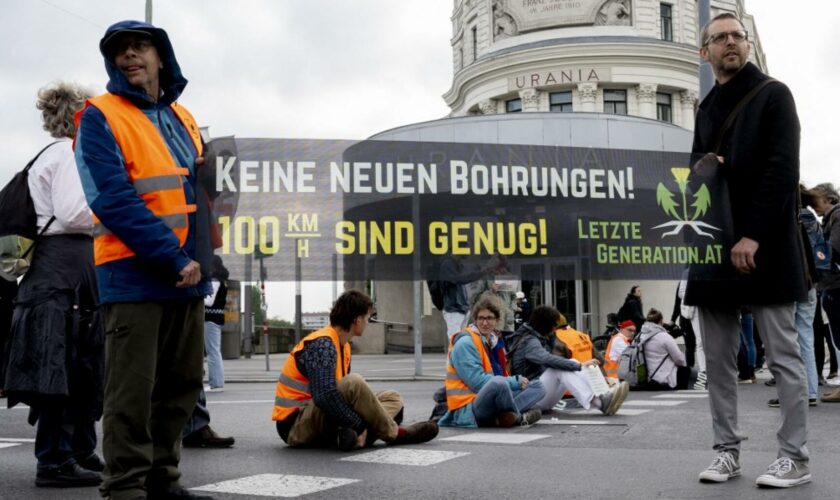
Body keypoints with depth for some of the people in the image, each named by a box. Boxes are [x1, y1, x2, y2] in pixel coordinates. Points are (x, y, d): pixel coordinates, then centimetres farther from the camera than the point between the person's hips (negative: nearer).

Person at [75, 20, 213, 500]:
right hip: (135, 272, -7)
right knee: (133, 390, -4)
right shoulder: (101, 116, -3)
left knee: (182, 385, 11)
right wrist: (172, 259, -17)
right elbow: (114, 200, -14)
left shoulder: (182, 118, 17)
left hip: (189, 273, 7)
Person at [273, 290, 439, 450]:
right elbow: (324, 396, -31)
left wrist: (359, 428, -1)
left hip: (322, 418, 10)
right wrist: (361, 426, -25)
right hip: (295, 424, -10)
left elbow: (343, 391, 13)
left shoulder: (343, 346, 12)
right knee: (353, 382, -33)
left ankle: (351, 435, -25)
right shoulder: (322, 344, -19)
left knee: (393, 398, 4)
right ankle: (394, 433, -14)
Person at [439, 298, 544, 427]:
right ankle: (518, 418, -9)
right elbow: (478, 382, -18)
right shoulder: (465, 343, -10)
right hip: (468, 410, -9)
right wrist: (515, 381, -12)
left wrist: (516, 381, -4)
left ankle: (498, 419, -20)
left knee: (537, 386, 3)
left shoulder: (494, 342, 16)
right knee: (498, 382, -37)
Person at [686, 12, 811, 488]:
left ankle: (795, 456, 2)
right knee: (719, 357, 6)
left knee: (783, 353, -3)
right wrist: (702, 168, 0)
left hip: (764, 245, -6)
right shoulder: (706, 109, 19)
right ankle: (728, 450, 13)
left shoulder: (773, 95, 1)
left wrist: (753, 235, -18)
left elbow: (783, 169, -9)